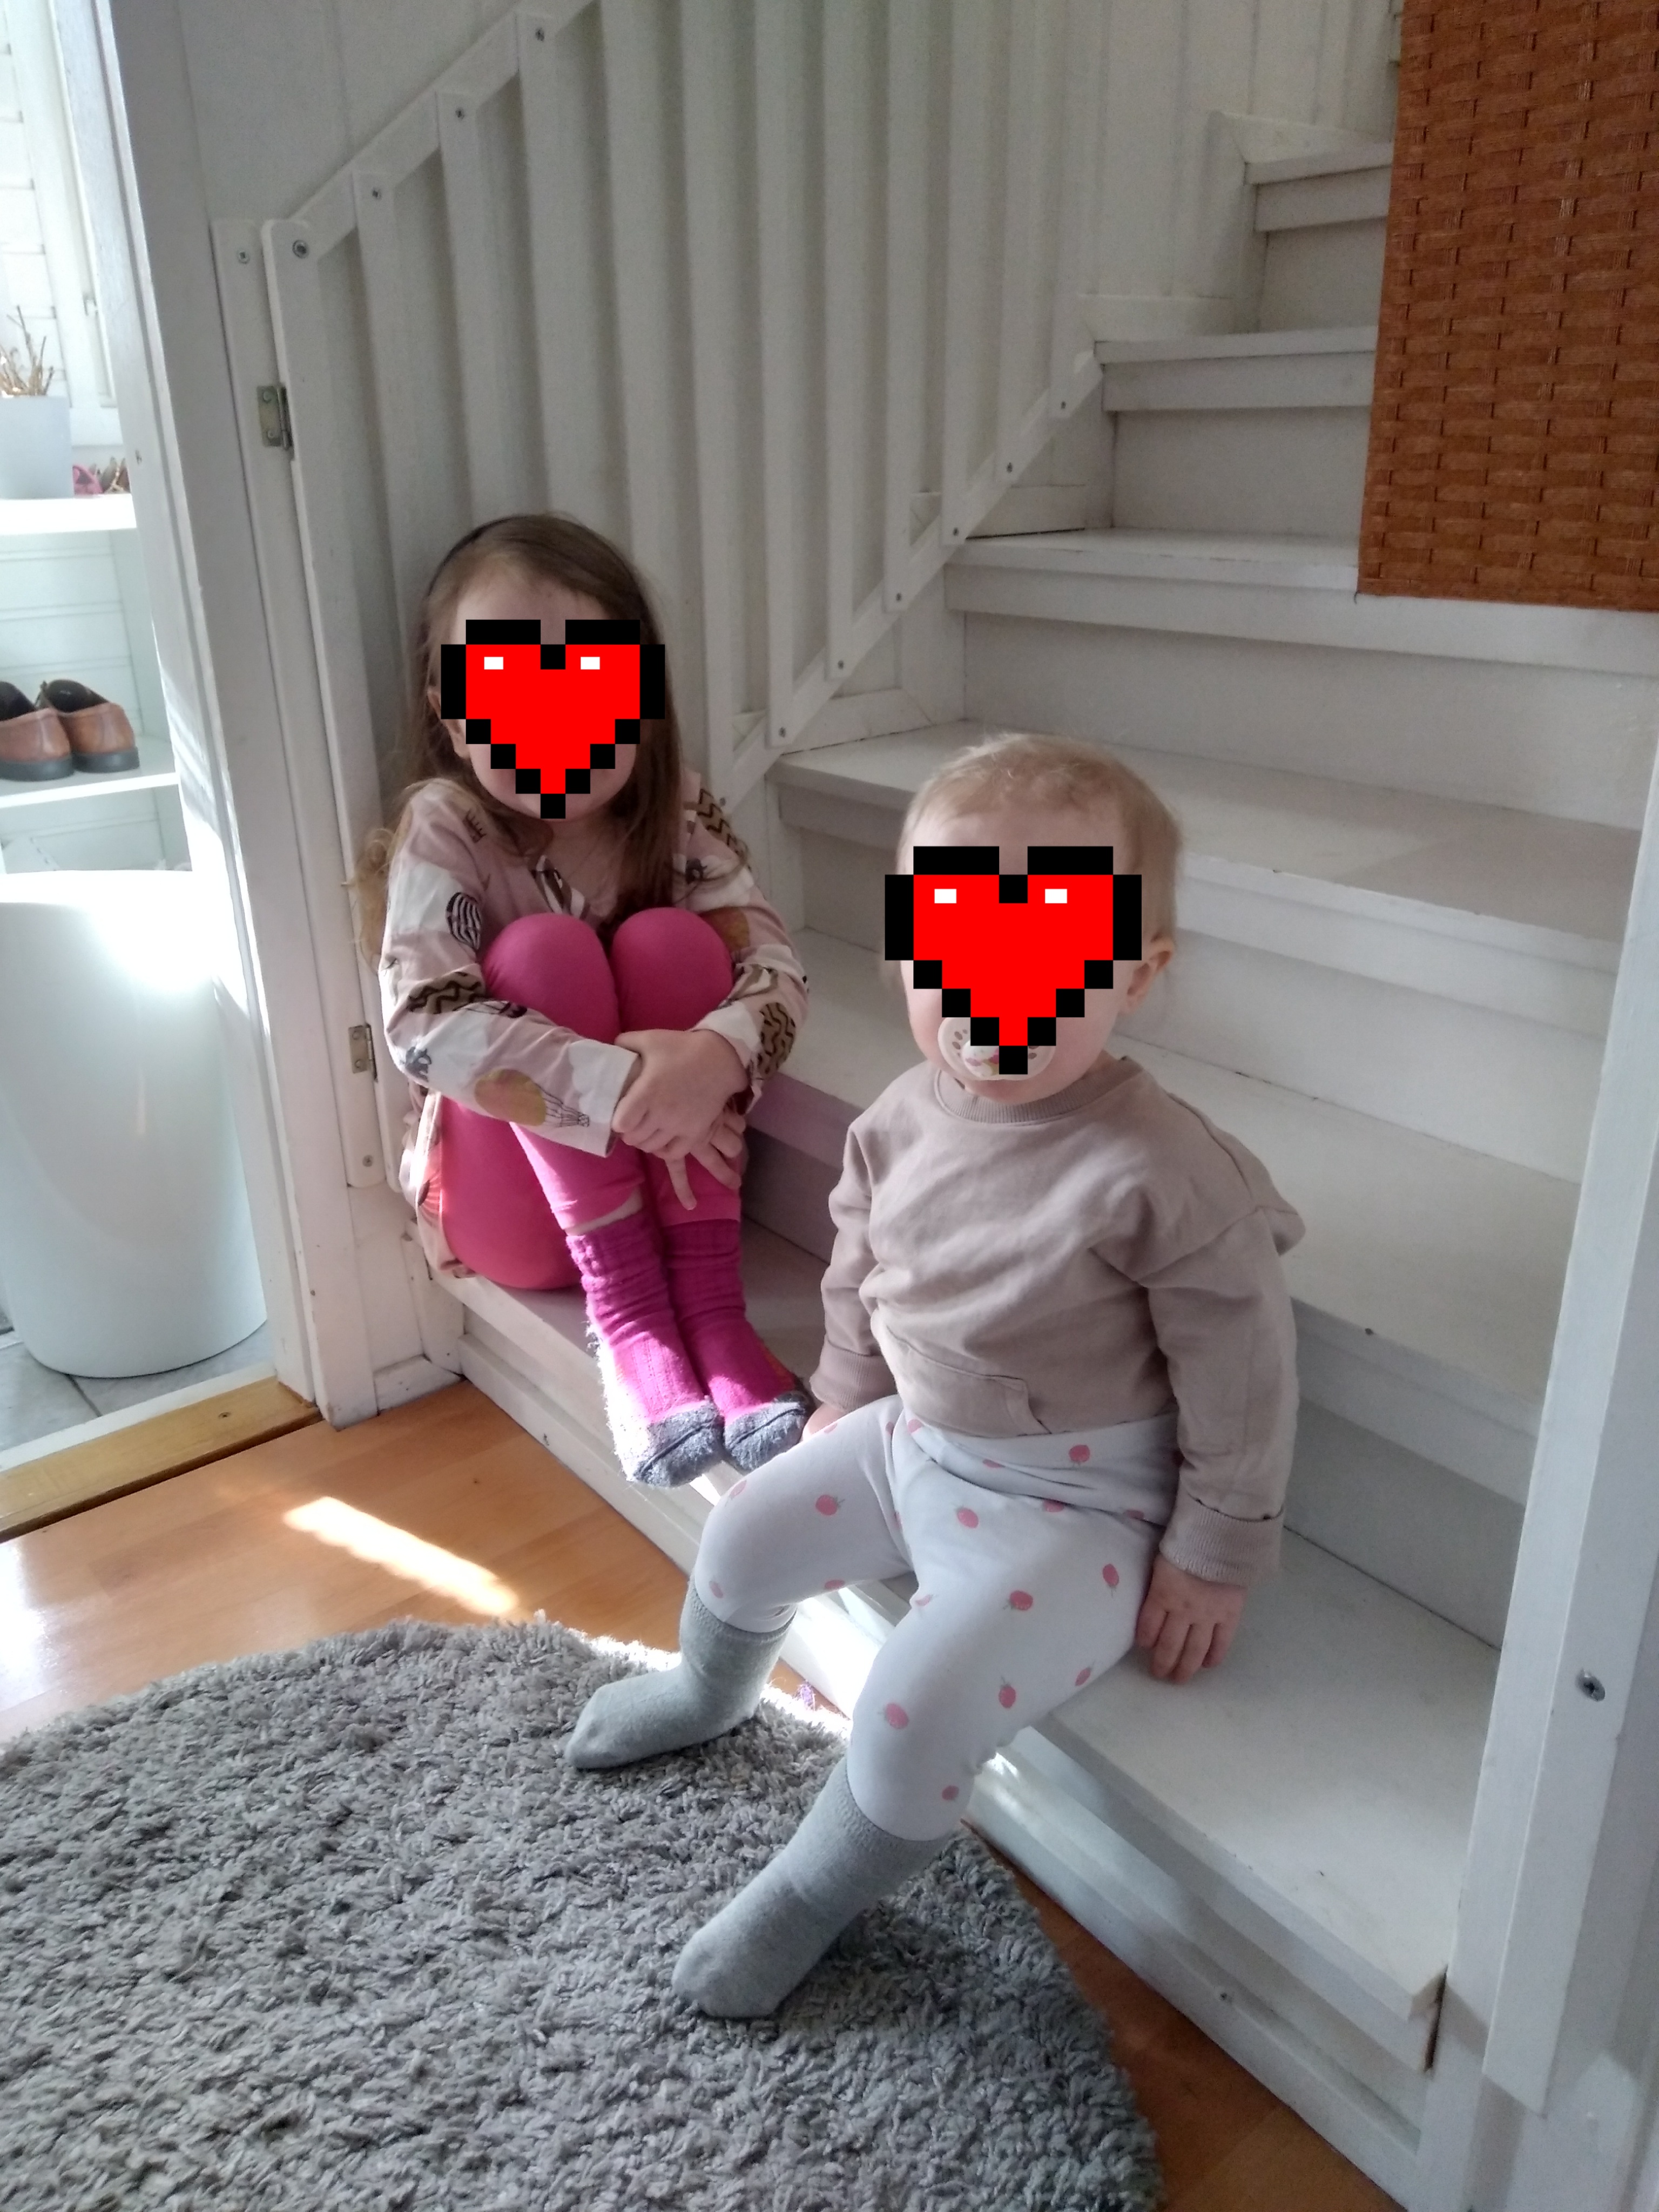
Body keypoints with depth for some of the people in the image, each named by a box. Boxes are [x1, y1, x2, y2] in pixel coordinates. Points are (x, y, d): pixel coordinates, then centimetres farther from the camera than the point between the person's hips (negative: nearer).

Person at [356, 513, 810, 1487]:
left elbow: (776, 964, -16)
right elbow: (425, 1029, -28)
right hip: (511, 1202, -2)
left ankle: (709, 1300, -25)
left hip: (666, 1174, 3)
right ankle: (625, 1314, -25)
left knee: (668, 938, -22)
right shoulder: (444, 829, -16)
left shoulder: (677, 810, -7)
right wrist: (621, 1089, -37)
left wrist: (715, 1054, -39)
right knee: (543, 949, -26)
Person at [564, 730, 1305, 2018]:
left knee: (918, 1714, -16)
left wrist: (1217, 1556, -12)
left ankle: (810, 1901, 17)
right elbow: (860, 1269, 11)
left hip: (1073, 1505, -6)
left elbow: (1241, 1372, -18)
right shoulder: (905, 1119, -8)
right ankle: (711, 1694, 49)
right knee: (743, 1535, 13)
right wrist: (845, 1400, 16)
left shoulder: (1161, 1174, -28)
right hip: (912, 1440, 7)